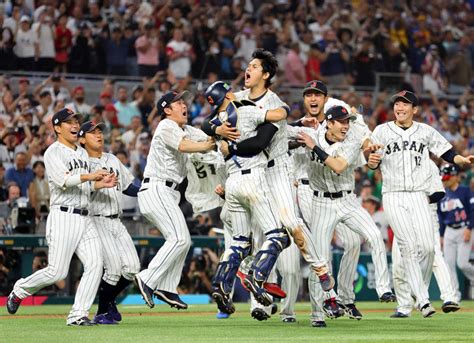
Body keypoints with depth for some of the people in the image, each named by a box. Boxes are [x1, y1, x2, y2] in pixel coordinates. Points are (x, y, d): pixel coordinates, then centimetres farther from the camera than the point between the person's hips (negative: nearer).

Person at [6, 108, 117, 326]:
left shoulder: (82, 153, 21)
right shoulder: (53, 152, -4)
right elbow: (62, 180, -19)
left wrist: (101, 184, 6)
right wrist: (90, 176, -18)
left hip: (84, 218, 7)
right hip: (63, 216, -7)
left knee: (95, 264, -9)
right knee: (57, 272, -10)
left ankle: (77, 314, -7)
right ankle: (20, 290, 16)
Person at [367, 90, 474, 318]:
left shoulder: (426, 132, 9)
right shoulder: (382, 131, 6)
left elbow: (447, 153, 7)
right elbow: (373, 165, 3)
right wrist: (372, 160, -21)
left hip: (418, 196, 2)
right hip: (393, 196, -1)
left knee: (427, 247, -10)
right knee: (408, 246, -11)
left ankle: (421, 293, 10)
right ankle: (423, 299, -11)